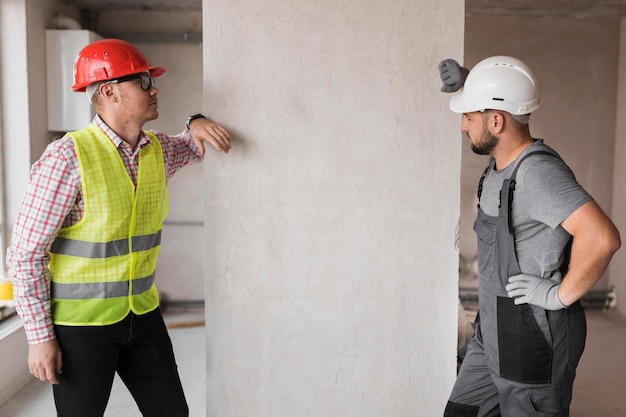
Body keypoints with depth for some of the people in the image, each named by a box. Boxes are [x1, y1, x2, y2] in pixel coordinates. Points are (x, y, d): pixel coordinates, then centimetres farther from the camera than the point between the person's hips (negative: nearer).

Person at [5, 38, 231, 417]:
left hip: (144, 315, 6)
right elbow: (25, 254, -14)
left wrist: (197, 124, -1)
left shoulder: (160, 150, 0)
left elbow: (195, 147, 24)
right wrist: (40, 336, -13)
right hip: (81, 324, -5)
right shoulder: (67, 157, -18)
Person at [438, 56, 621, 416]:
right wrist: (465, 84, 10)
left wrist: (561, 295, -23)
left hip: (535, 341, -9)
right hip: (494, 333, 9)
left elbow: (602, 237, -36)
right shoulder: (502, 163, 4)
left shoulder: (537, 170, -24)